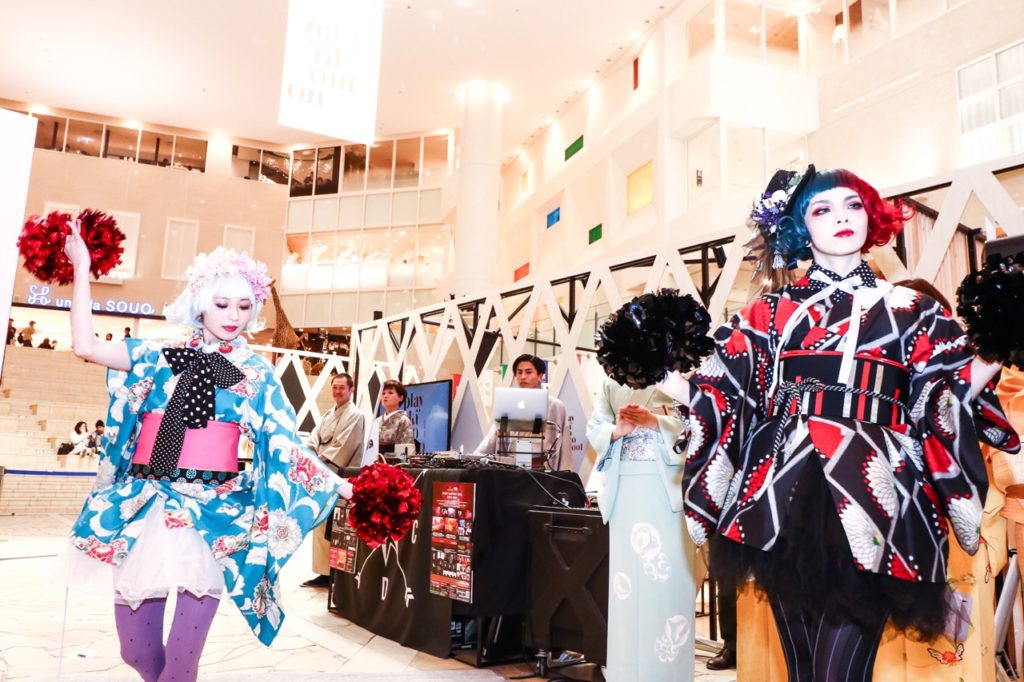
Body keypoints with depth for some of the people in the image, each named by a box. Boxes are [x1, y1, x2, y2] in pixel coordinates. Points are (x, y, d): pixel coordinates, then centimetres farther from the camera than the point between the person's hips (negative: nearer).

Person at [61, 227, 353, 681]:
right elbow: (86, 347, 1)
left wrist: (340, 486, -8)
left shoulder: (257, 373, 6)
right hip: (146, 506, 2)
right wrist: (82, 269, 2)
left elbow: (288, 446, 3)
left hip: (215, 515, -2)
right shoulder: (160, 356, 10)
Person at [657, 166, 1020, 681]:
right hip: (787, 492, 1)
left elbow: (940, 401, 2)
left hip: (871, 495, -1)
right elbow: (726, 394, 7)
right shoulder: (770, 313, 11)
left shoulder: (909, 309, 12)